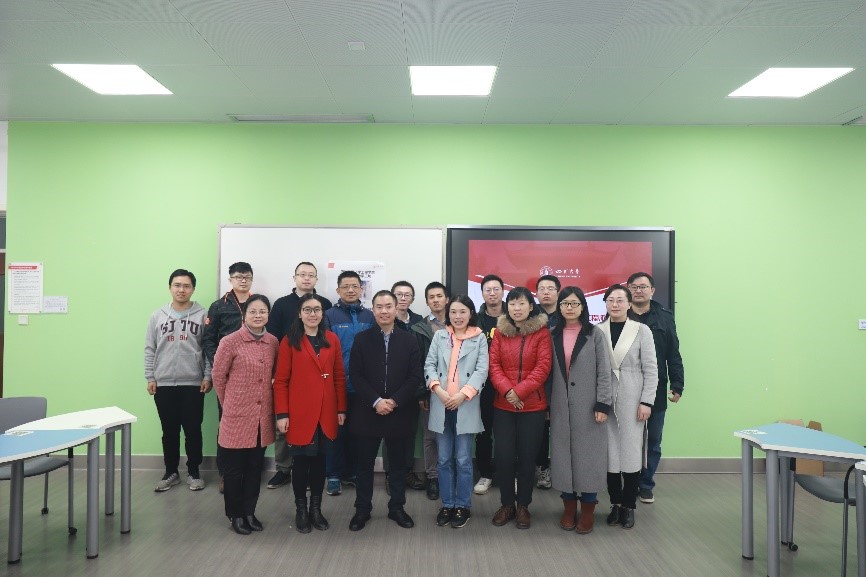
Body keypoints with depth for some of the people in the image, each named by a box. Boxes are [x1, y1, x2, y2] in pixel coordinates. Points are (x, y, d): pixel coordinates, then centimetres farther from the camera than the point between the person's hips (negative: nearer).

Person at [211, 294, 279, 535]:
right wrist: (229, 404, 7)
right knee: (234, 468, 9)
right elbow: (218, 376, -1)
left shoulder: (273, 343, 2)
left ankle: (249, 511, 30)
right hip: (237, 416, -4)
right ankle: (236, 514, 26)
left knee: (255, 467, 14)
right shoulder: (230, 342, -11)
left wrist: (274, 409, 12)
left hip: (262, 417, 4)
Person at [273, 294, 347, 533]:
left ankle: (316, 507, 25)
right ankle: (301, 509, 22)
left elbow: (339, 377, 7)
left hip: (326, 414, 3)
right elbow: (280, 380, -5)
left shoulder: (332, 339, 5)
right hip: (299, 414, -3)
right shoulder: (289, 341, -3)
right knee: (301, 461, 7)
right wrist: (281, 414, -10)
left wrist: (341, 409, 4)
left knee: (320, 460, 12)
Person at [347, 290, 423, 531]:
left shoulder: (409, 340, 3)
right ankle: (362, 509, 23)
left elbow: (416, 375, -3)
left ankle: (397, 507, 26)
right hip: (367, 412, 0)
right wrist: (375, 401, -15)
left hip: (399, 412, 1)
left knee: (398, 463, 12)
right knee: (365, 463, 9)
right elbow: (355, 375, -5)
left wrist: (395, 401, -13)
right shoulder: (362, 339, 1)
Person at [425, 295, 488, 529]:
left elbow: (482, 370, -4)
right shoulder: (439, 336, 9)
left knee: (463, 460, 4)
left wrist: (463, 394, -15)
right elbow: (429, 365, 3)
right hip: (441, 406, 2)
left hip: (466, 406, -2)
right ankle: (447, 505, 22)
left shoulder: (479, 338, 4)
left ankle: (463, 506, 18)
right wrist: (437, 389, -14)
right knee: (444, 459, 9)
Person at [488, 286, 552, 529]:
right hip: (503, 405, 2)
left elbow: (543, 366, -9)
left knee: (527, 456, 6)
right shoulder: (500, 331, 6)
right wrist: (507, 390, -16)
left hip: (533, 405, -2)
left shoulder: (542, 332, -2)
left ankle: (523, 506, 23)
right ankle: (506, 504, 22)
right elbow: (493, 364, -1)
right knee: (504, 456, 4)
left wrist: (520, 391, -17)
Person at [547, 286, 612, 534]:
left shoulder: (595, 334, -1)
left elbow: (604, 371, -4)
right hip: (561, 406, 3)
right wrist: (547, 403, 3)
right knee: (563, 454, 7)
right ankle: (569, 507, 21)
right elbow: (548, 371, 7)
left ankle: (587, 509, 16)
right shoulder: (553, 335, 7)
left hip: (588, 405, -2)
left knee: (588, 454, 3)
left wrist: (602, 404, -10)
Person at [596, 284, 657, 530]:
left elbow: (650, 369, -1)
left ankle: (629, 506, 17)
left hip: (632, 401, -1)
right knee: (610, 453, 5)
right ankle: (615, 504, 19)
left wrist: (646, 401, -7)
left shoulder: (641, 330, 1)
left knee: (631, 452, 3)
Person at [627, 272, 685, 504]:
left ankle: (646, 485, 25)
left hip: (656, 392, 2)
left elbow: (674, 356, 4)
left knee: (653, 442, 11)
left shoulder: (664, 318, 3)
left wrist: (677, 386, -1)